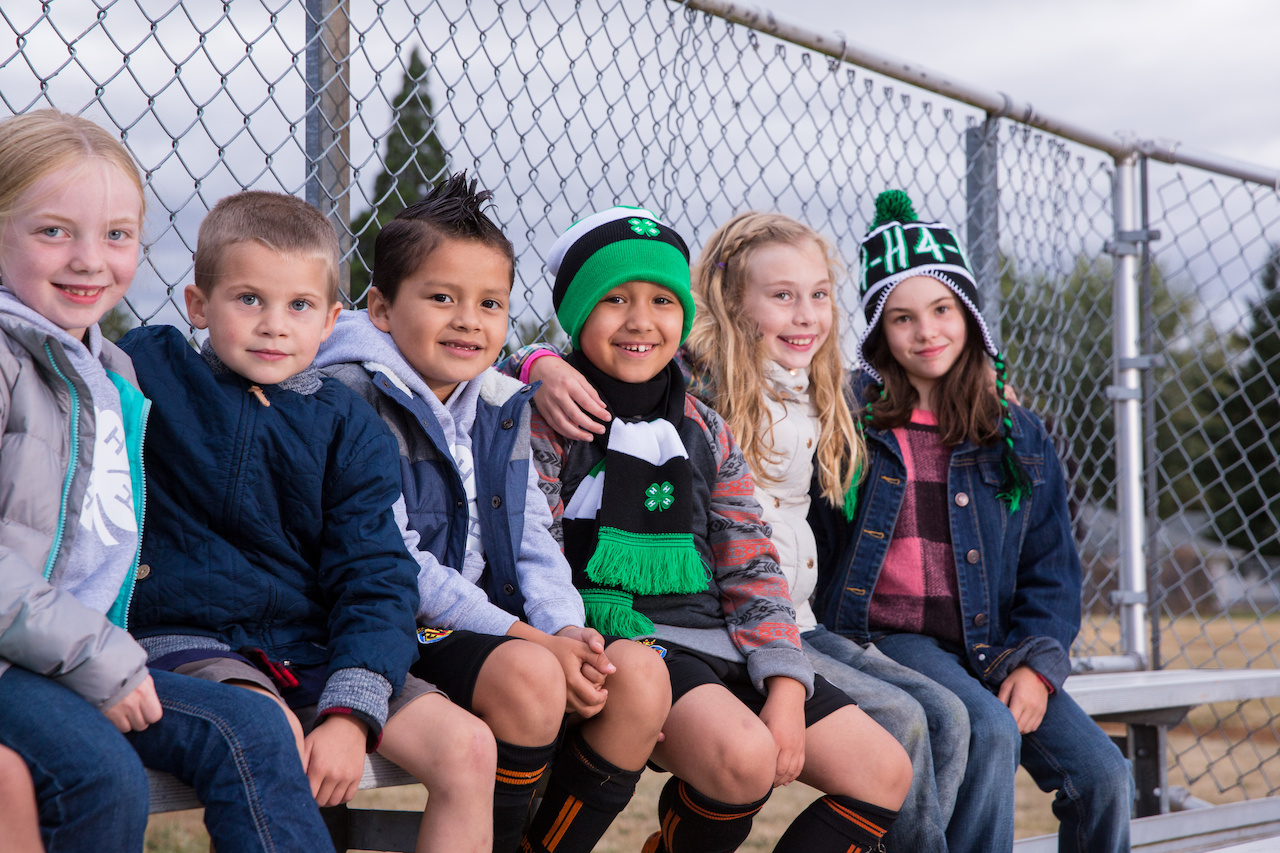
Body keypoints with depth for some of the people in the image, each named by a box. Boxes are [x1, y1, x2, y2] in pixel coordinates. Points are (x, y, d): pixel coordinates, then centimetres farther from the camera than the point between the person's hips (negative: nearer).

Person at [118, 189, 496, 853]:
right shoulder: (149, 370, 1)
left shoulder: (350, 429, 6)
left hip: (310, 649, 4)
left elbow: (375, 579, -1)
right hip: (185, 638, -3)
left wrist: (349, 715, -14)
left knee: (468, 747, -12)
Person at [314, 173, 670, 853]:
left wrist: (564, 626, -10)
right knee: (528, 675, -32)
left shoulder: (502, 409, 14)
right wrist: (524, 637, -19)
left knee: (639, 675, -12)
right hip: (397, 625, -7)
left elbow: (533, 541, 12)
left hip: (501, 618, 7)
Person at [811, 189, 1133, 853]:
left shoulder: (1017, 436, 10)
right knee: (988, 733, -31)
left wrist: (1036, 662, -2)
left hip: (988, 647, 4)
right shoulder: (848, 422, 0)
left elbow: (1051, 566, 10)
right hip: (888, 636, -4)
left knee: (1103, 777, -10)